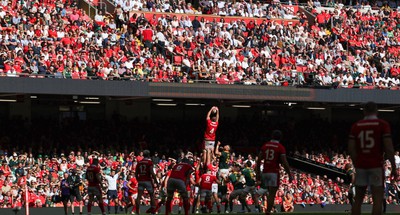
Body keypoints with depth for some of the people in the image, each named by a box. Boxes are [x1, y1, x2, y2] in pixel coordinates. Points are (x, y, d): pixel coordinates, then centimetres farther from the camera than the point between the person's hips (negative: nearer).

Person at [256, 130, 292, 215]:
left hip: (265, 173, 5)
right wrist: (289, 175, -2)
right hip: (274, 173, -5)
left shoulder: (265, 146, 9)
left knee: (270, 193, 17)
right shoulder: (281, 148, -6)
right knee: (272, 195, -4)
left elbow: (259, 161, 9)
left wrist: (258, 173, 17)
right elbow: (284, 162, -9)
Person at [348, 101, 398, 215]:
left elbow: (351, 149, 5)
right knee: (378, 200, -3)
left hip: (361, 166, 4)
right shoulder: (383, 124, -3)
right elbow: (389, 148, -8)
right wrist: (393, 167, -2)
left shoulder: (356, 126, 7)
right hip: (376, 166, -3)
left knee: (358, 199, 10)